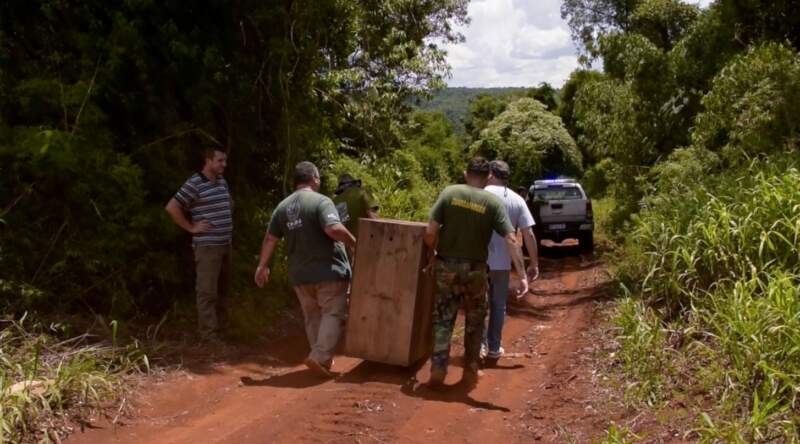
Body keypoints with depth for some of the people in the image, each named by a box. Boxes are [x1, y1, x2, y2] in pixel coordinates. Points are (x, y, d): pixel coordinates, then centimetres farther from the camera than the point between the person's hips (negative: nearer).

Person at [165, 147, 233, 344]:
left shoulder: (222, 181, 11)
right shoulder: (194, 184, -14)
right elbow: (171, 208, -18)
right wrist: (191, 227, -14)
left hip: (225, 244, 8)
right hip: (207, 245, -8)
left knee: (222, 287, 16)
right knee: (207, 290, -6)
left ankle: (218, 325, 28)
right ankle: (209, 334, -2)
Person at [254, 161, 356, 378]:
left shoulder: (283, 206, 9)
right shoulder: (321, 201, -12)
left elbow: (270, 238, 10)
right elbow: (334, 229, -26)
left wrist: (263, 266, 17)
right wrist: (354, 243, -11)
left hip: (300, 275, 7)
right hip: (329, 272, -6)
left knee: (313, 317, 16)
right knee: (333, 314, 0)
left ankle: (323, 359, 22)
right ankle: (319, 356, -11)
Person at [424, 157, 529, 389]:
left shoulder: (449, 193, -6)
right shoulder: (493, 202, -7)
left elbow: (430, 232, -10)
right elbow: (511, 240, -14)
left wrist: (433, 253, 9)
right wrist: (522, 275, -14)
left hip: (446, 266, 0)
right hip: (475, 269, 0)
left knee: (443, 319, 10)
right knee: (475, 320, 18)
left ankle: (438, 369, 5)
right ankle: (470, 370, 23)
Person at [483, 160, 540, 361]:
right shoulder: (517, 200, 2)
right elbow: (529, 234, -2)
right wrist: (534, 264, 3)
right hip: (502, 262, 2)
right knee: (498, 305, 15)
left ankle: (479, 344, 8)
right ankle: (494, 347, 20)